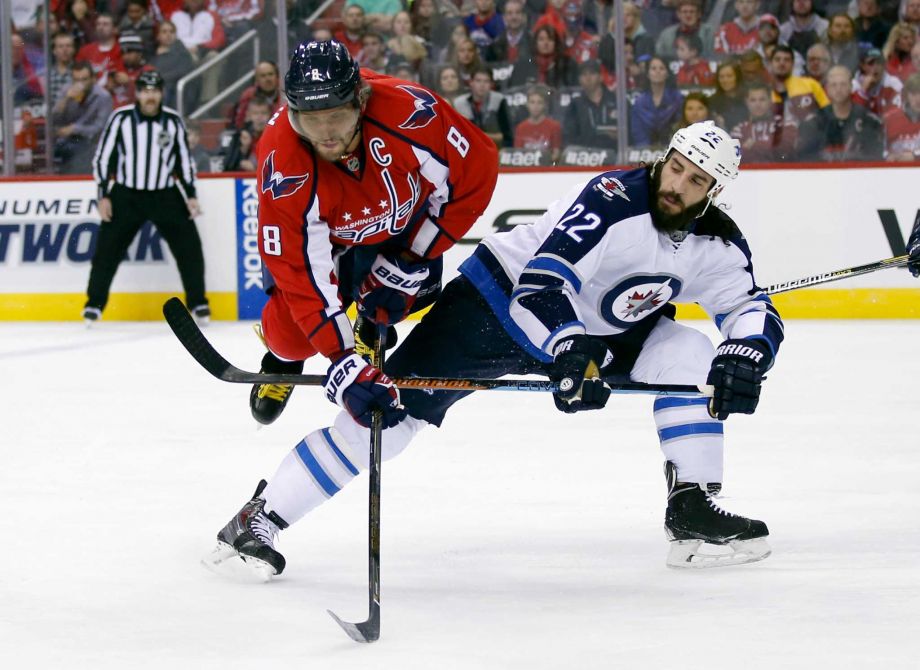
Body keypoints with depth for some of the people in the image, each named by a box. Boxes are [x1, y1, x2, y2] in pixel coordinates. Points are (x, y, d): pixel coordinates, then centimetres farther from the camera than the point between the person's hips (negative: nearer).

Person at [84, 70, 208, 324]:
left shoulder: (173, 121, -1)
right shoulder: (121, 119, -8)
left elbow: (184, 159, 9)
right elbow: (102, 157, -3)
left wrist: (191, 195, 3)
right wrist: (104, 196, -7)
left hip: (165, 196, 2)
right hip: (126, 195, -2)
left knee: (189, 246, -5)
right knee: (107, 249, -5)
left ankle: (198, 303, 6)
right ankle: (94, 304, 6)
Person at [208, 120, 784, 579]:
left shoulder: (717, 245, -8)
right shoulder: (613, 200, -28)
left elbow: (754, 311, -9)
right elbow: (541, 284, -36)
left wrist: (745, 358, -32)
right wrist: (570, 354, -52)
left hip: (600, 331, 6)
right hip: (504, 298, -6)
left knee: (688, 355, -14)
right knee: (396, 407, -15)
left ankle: (693, 510, -9)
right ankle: (261, 516, -9)